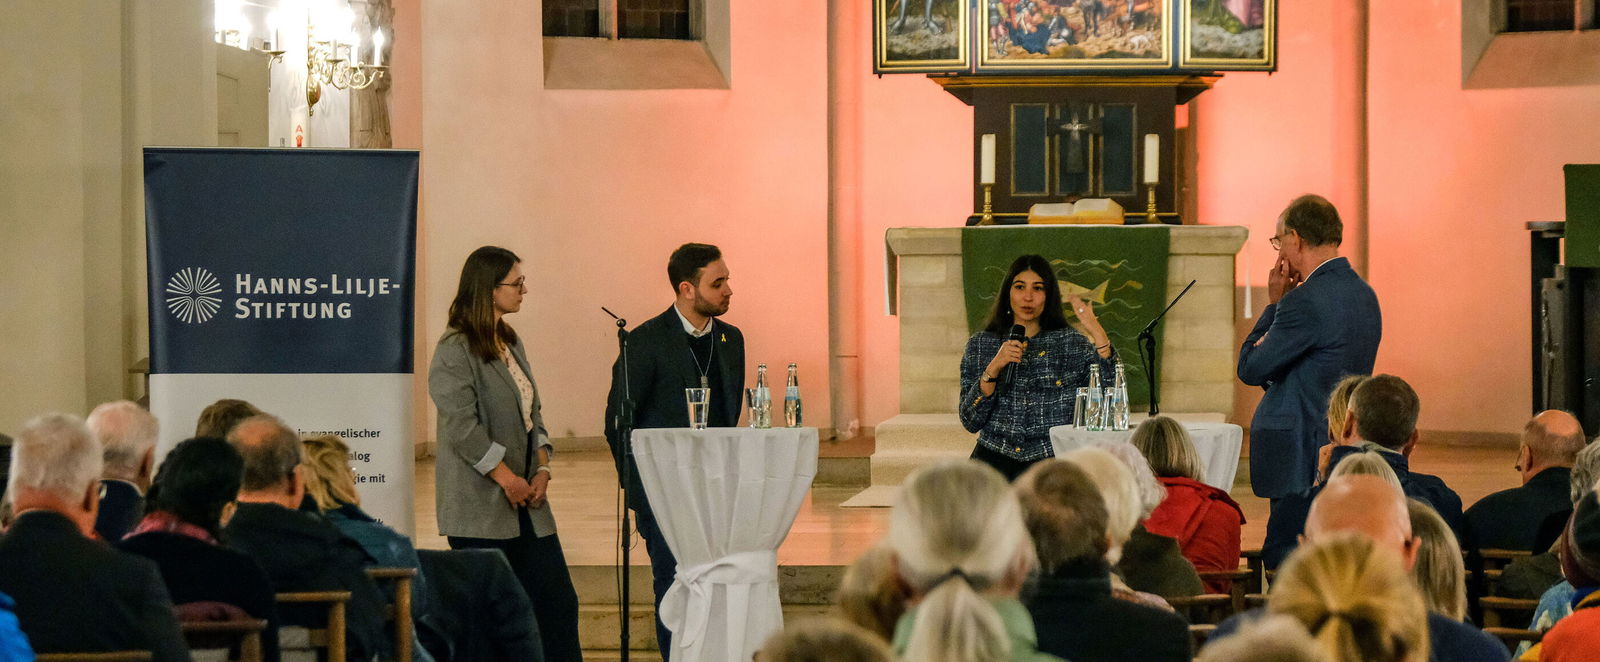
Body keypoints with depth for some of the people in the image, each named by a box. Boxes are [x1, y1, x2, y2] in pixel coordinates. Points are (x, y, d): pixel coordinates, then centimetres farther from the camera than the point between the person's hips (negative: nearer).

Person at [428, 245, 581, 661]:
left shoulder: (511, 344, 15)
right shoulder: (455, 350, -12)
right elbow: (463, 427, -17)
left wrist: (542, 468, 4)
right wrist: (507, 478, -16)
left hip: (524, 503, 8)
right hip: (480, 507, -8)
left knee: (557, 602, 3)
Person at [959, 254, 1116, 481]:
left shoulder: (1072, 344, 8)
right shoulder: (980, 345, 11)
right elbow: (971, 422, 5)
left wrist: (1096, 332, -12)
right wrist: (994, 368, -7)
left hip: (1049, 463, -1)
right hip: (995, 461, 1)